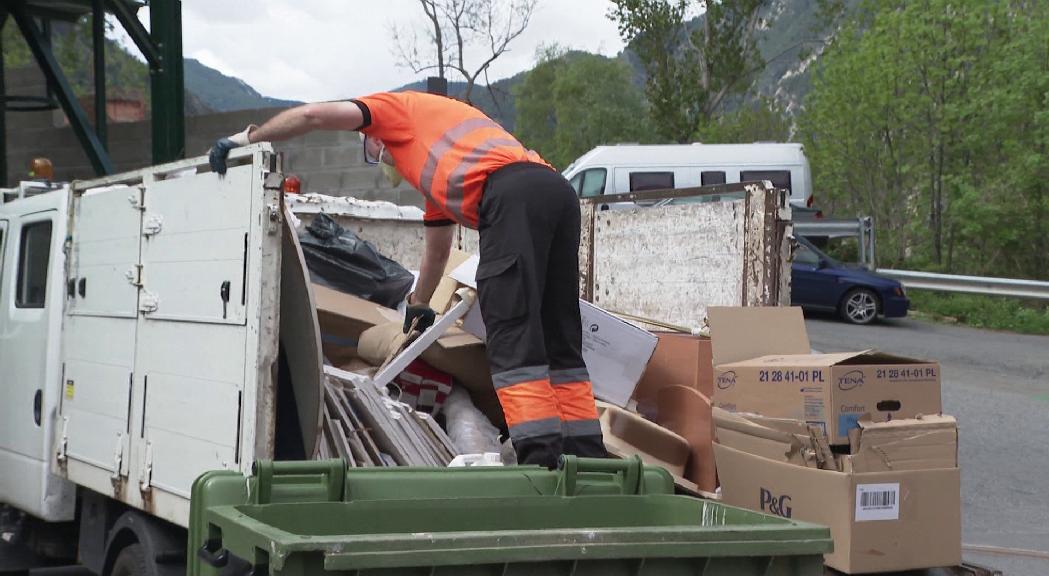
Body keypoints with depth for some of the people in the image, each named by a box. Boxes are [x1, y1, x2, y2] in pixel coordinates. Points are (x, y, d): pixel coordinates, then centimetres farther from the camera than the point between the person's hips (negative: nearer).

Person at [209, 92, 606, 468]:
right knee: (559, 339, 11)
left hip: (513, 193, -9)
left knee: (512, 337, -12)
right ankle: (587, 454, 8)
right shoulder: (439, 167, 42)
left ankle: (540, 455, -20)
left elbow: (315, 115, 11)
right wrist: (419, 303, 64)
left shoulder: (396, 107, 22)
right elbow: (438, 247, 51)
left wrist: (248, 138, 23)